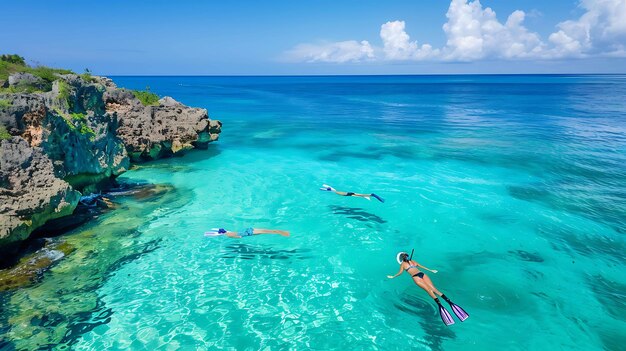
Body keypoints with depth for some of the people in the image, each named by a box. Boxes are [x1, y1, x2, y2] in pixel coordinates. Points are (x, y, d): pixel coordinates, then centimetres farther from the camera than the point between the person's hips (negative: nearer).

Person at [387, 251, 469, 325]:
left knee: (429, 290, -21)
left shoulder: (403, 264, 18)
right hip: (422, 274, 4)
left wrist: (393, 277, 39)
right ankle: (450, 302, -29)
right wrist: (431, 270, 51)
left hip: (415, 277, -4)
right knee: (434, 289, -10)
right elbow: (422, 266, 39)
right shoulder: (413, 261, 31)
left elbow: (400, 272, 23)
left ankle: (440, 305, -42)